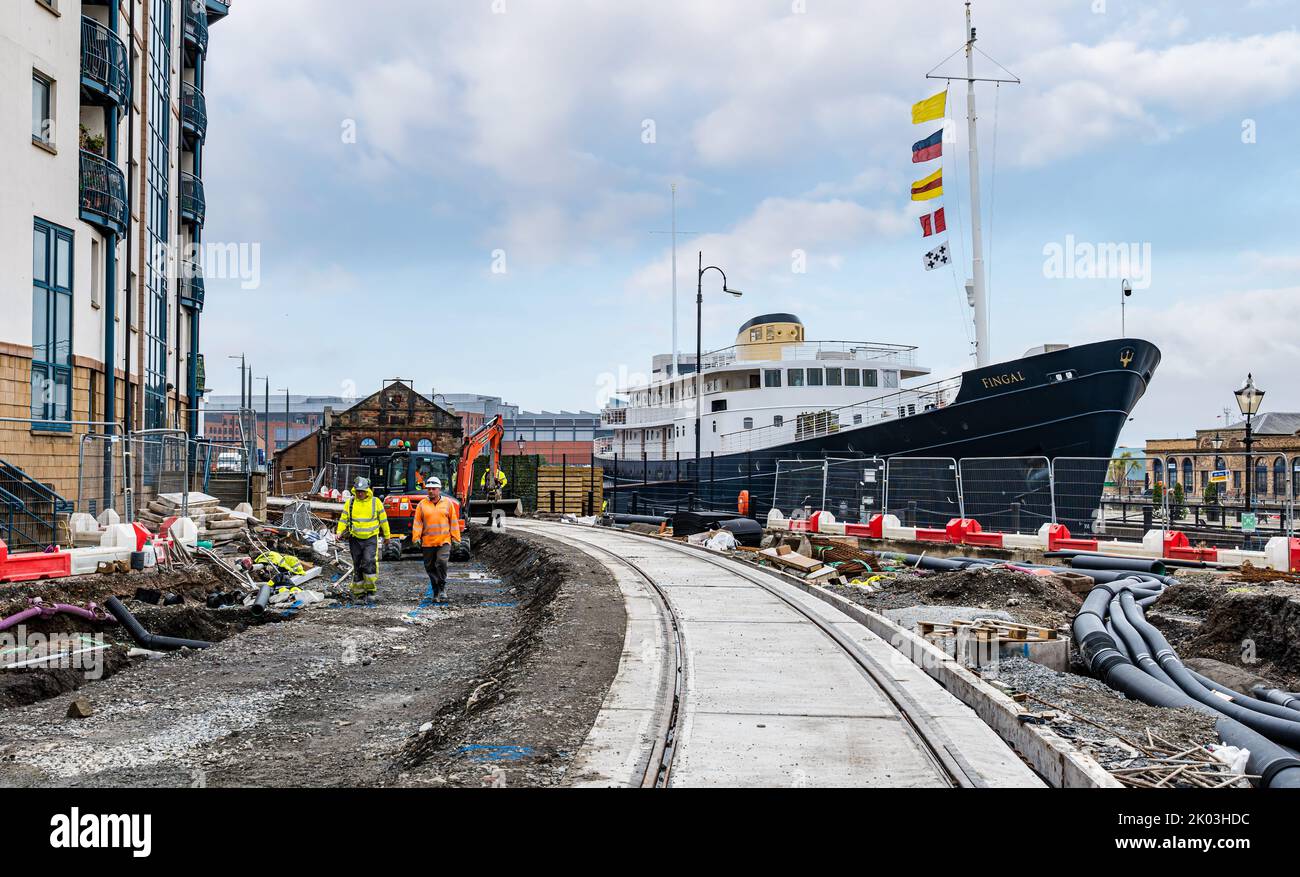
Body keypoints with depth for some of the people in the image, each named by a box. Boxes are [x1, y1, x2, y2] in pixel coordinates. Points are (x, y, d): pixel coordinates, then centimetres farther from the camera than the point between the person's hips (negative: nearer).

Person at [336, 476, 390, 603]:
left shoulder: (376, 502, 0)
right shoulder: (350, 502, 5)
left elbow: (383, 520, 9)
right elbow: (344, 519, 9)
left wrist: (387, 535, 14)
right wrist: (340, 532, -6)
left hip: (371, 538, -2)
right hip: (355, 539, 3)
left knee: (369, 563, -17)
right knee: (357, 566, 7)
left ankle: (371, 591, -9)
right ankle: (359, 592, 16)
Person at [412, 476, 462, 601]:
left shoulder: (448, 503, 5)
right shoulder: (422, 504, 6)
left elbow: (454, 522, 7)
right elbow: (417, 522, 4)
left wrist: (456, 539, 4)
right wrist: (416, 537, -6)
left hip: (444, 541, -2)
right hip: (427, 542, 2)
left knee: (442, 563, -19)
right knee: (430, 567, 6)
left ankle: (442, 587, -2)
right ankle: (436, 591, 18)